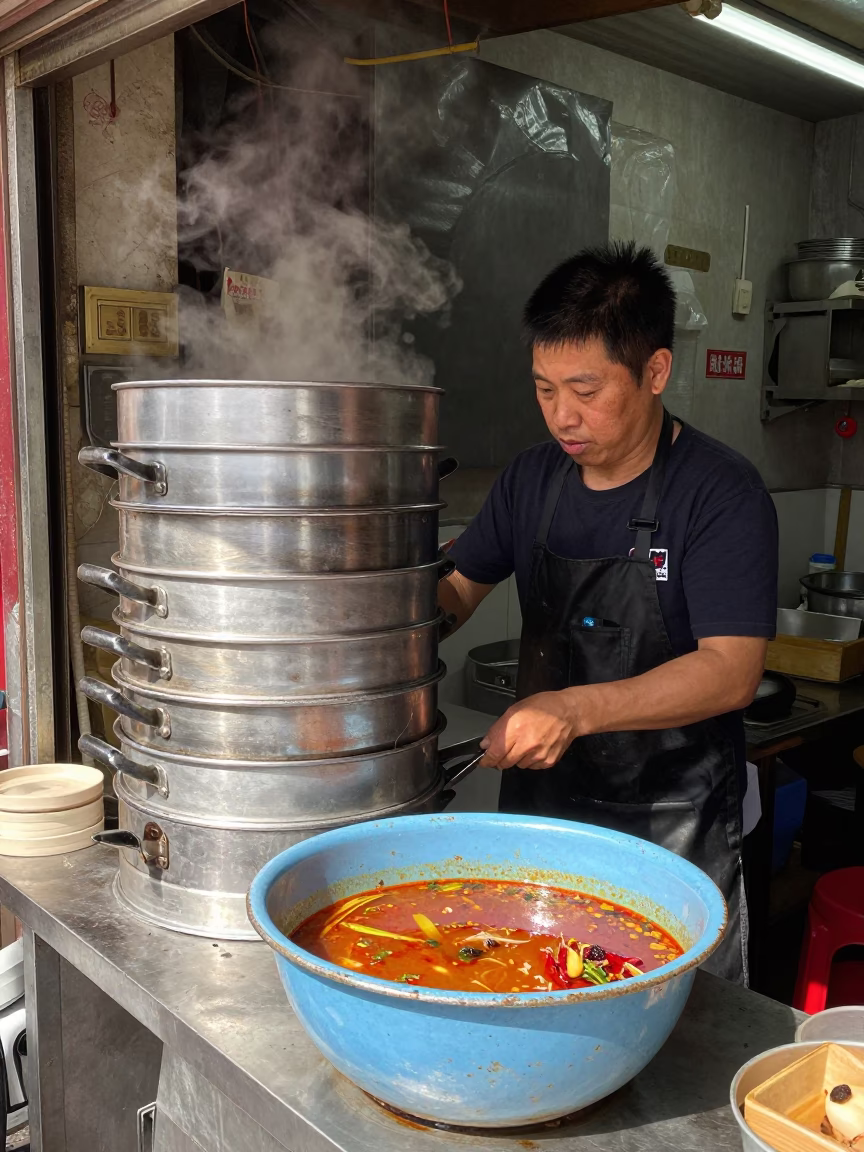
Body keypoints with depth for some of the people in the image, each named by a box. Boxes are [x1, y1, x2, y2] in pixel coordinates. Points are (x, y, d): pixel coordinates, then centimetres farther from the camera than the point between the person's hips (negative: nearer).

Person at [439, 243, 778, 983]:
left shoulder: (722, 493, -16)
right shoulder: (533, 479, 1)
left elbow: (731, 671, -23)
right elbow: (459, 589, 10)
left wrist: (575, 710, -35)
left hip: (674, 828, -5)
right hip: (539, 802, 5)